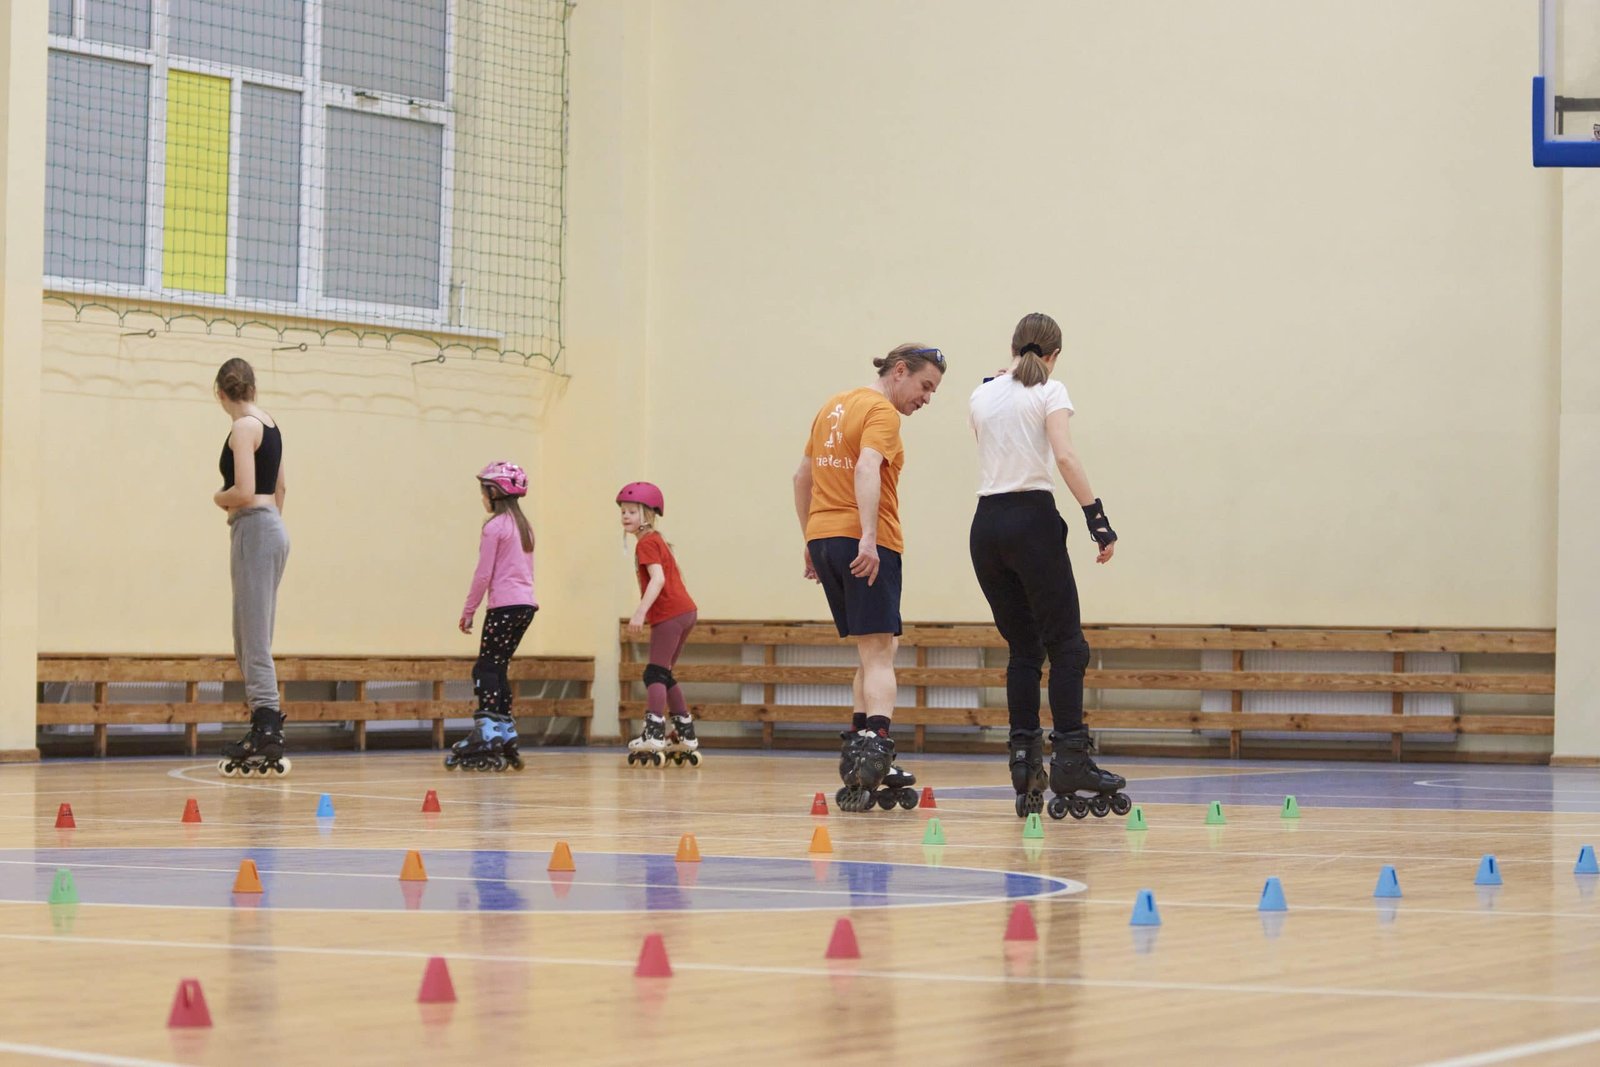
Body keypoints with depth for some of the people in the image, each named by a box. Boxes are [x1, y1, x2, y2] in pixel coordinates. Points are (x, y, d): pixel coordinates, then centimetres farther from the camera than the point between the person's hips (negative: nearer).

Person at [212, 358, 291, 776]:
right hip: (271, 526, 9)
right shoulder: (269, 424, 14)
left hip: (254, 529, -9)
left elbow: (244, 492, -21)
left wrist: (219, 498, -1)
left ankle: (267, 736, -15)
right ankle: (263, 734, 14)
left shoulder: (244, 427, -12)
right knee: (250, 639, 13)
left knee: (254, 640, -10)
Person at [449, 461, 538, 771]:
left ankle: (487, 736, -16)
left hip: (504, 605, -8)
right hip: (526, 603, 8)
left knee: (486, 669, -7)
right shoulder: (523, 526, 16)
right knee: (497, 668, 13)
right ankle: (506, 734, 12)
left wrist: (468, 611, -3)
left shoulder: (494, 527, -9)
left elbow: (483, 574, -10)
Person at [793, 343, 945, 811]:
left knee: (871, 652, 13)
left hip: (823, 538, 8)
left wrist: (811, 540, 28)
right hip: (862, 542, -8)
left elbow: (803, 477, 25)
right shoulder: (881, 412, -8)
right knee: (878, 654, -9)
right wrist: (869, 537, -32)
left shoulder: (833, 407, 20)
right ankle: (874, 746, -26)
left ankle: (858, 766, 9)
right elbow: (867, 468, -24)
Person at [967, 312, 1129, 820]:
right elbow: (1064, 457, -15)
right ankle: (1070, 760, -10)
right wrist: (1099, 520, -15)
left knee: (1023, 648, 11)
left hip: (986, 525, 5)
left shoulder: (982, 397, 14)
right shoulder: (1050, 392, -1)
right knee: (1066, 645, -2)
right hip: (1032, 520, -5)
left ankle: (1025, 761, 3)